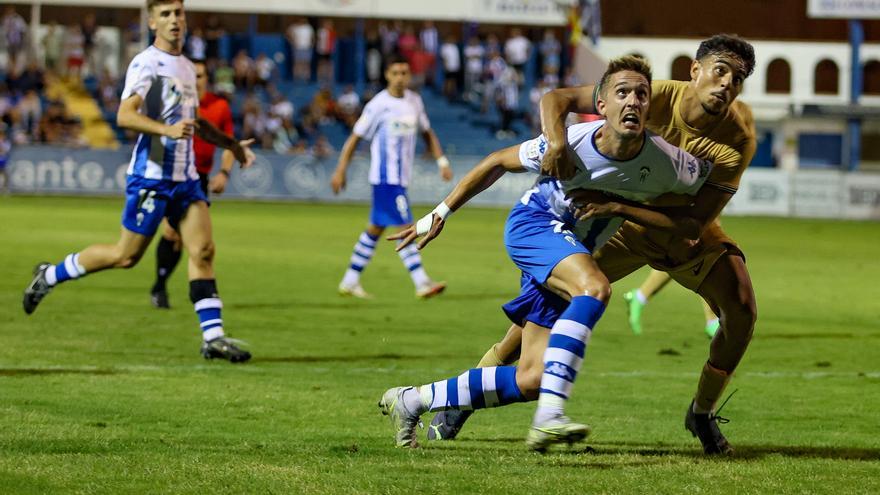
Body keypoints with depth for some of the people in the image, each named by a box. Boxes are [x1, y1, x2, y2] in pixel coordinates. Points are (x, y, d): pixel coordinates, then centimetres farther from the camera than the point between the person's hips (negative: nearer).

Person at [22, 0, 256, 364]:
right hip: (151, 175, -7)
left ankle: (213, 337, -7)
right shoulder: (146, 64, -12)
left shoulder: (186, 67, 16)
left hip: (184, 177, 7)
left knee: (203, 250, -5)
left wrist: (230, 144, 33)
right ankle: (50, 276, 20)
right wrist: (168, 130, -37)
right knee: (126, 255, 1)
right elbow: (124, 115, -25)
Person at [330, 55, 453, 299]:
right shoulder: (379, 105, -10)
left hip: (401, 177, 8)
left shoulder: (414, 101, 9)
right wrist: (340, 171, -6)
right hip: (385, 177, -8)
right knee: (404, 227, -13)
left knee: (376, 228, 12)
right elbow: (355, 137, -5)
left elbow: (427, 133, 21)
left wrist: (442, 161, 10)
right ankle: (421, 283, -16)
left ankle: (350, 281, 20)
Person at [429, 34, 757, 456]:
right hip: (623, 226, -1)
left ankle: (703, 412, 8)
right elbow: (556, 99, -24)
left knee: (742, 310, -17)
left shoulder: (738, 138, -28)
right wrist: (556, 139, -46)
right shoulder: (656, 97, -28)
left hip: (687, 234, 1)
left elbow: (695, 220, -32)